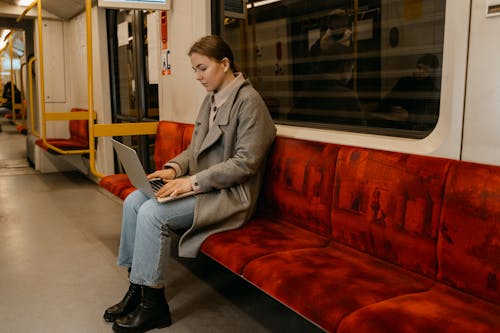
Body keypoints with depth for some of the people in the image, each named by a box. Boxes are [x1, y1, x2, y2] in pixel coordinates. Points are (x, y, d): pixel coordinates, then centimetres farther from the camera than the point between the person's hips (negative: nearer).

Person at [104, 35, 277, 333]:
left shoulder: (248, 100, -13)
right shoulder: (211, 99, 13)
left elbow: (246, 162, -20)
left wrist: (194, 180, -22)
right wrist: (175, 168, -3)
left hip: (230, 194, -9)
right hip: (201, 185, 9)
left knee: (152, 213, -22)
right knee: (134, 201, -5)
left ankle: (153, 304, -7)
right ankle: (137, 288, 5)